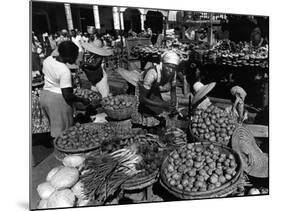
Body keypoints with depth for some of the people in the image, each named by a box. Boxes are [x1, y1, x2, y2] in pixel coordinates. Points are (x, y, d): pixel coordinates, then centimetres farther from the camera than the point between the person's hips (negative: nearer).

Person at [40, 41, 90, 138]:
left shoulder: (48, 59, -3)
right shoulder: (65, 71, -26)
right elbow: (67, 95, -25)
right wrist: (82, 100, -12)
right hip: (57, 99, -9)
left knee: (54, 125, 24)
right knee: (62, 130, 6)